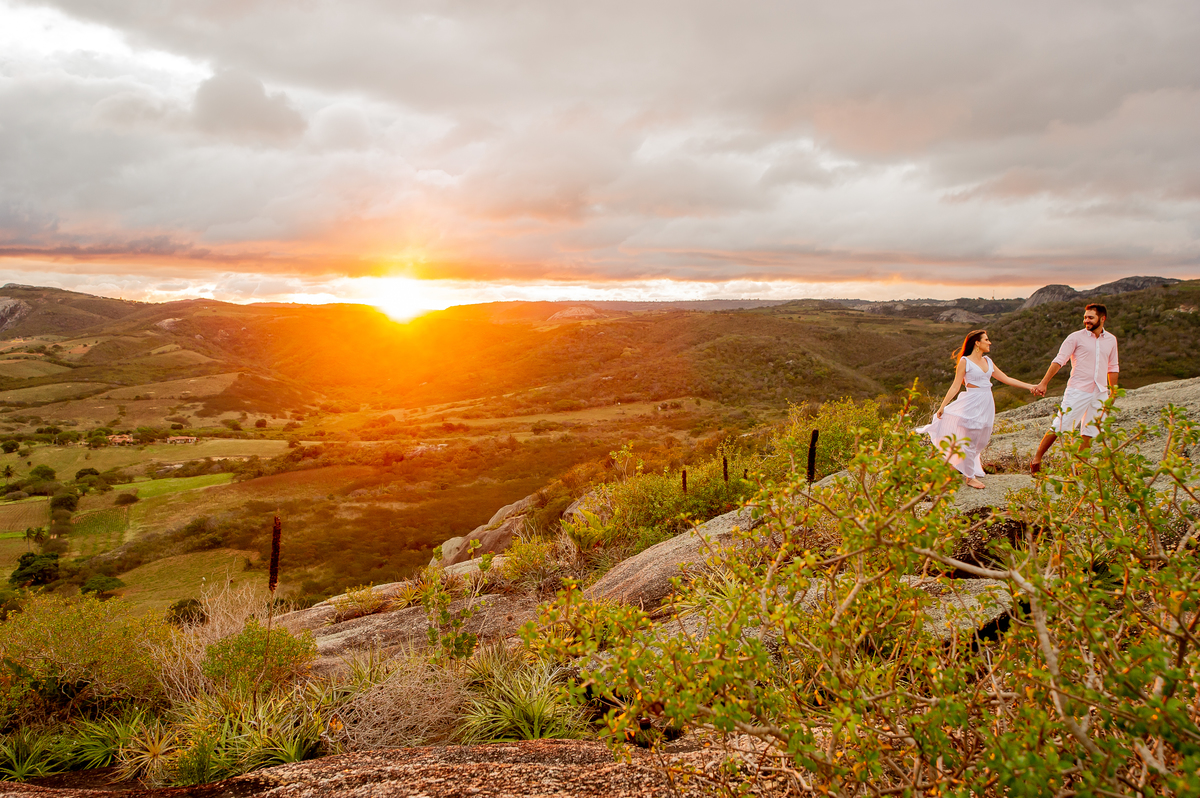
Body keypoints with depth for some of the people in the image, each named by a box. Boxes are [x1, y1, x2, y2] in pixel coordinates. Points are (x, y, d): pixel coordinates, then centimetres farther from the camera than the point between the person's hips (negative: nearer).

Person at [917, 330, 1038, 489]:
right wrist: (942, 406, -12)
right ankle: (970, 477, 9)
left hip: (987, 404, 6)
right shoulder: (965, 361, -7)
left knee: (982, 441, 9)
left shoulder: (988, 361, 12)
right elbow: (955, 386, -7)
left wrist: (1029, 386, 12)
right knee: (970, 441, 0)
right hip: (972, 404, -6)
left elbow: (1006, 379, 16)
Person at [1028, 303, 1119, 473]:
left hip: (1100, 394, 4)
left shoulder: (1111, 340, 12)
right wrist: (1044, 383, -16)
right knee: (1059, 427, -9)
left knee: (1089, 433, 5)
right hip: (1077, 391, -4)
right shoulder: (1076, 337, -2)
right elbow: (1059, 360, -7)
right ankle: (1036, 459, 2)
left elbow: (1112, 368, 20)